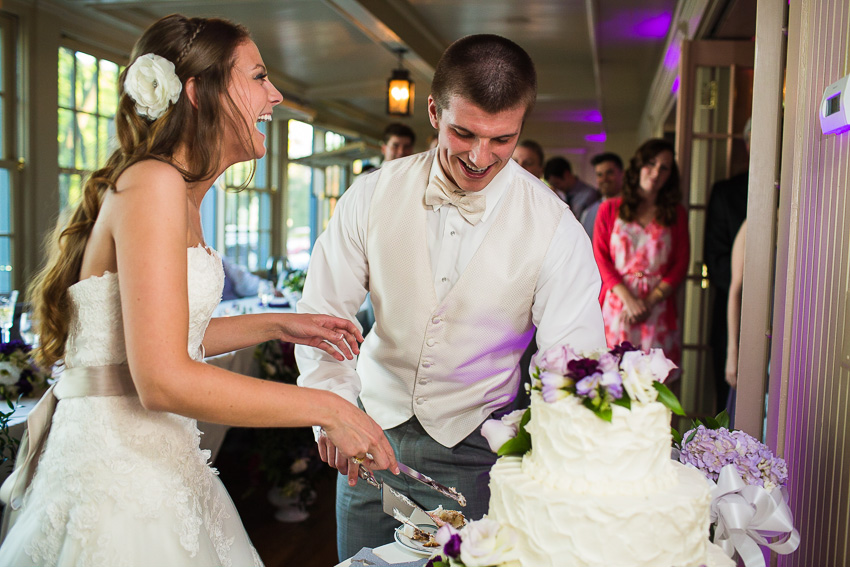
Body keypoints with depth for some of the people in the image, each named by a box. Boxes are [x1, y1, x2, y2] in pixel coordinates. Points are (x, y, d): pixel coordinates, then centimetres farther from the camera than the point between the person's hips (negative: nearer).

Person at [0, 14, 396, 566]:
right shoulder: (153, 183, -18)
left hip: (158, 455, 9)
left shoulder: (180, 194, 11)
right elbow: (163, 379, -25)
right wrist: (326, 408, -20)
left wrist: (276, 325, 14)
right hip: (118, 473, -9)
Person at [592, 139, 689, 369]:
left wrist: (649, 302, -7)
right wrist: (628, 298, -11)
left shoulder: (676, 214, 12)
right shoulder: (609, 209, 9)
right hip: (616, 304, -1)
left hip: (657, 306, 1)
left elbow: (681, 265, 7)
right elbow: (600, 259, 2)